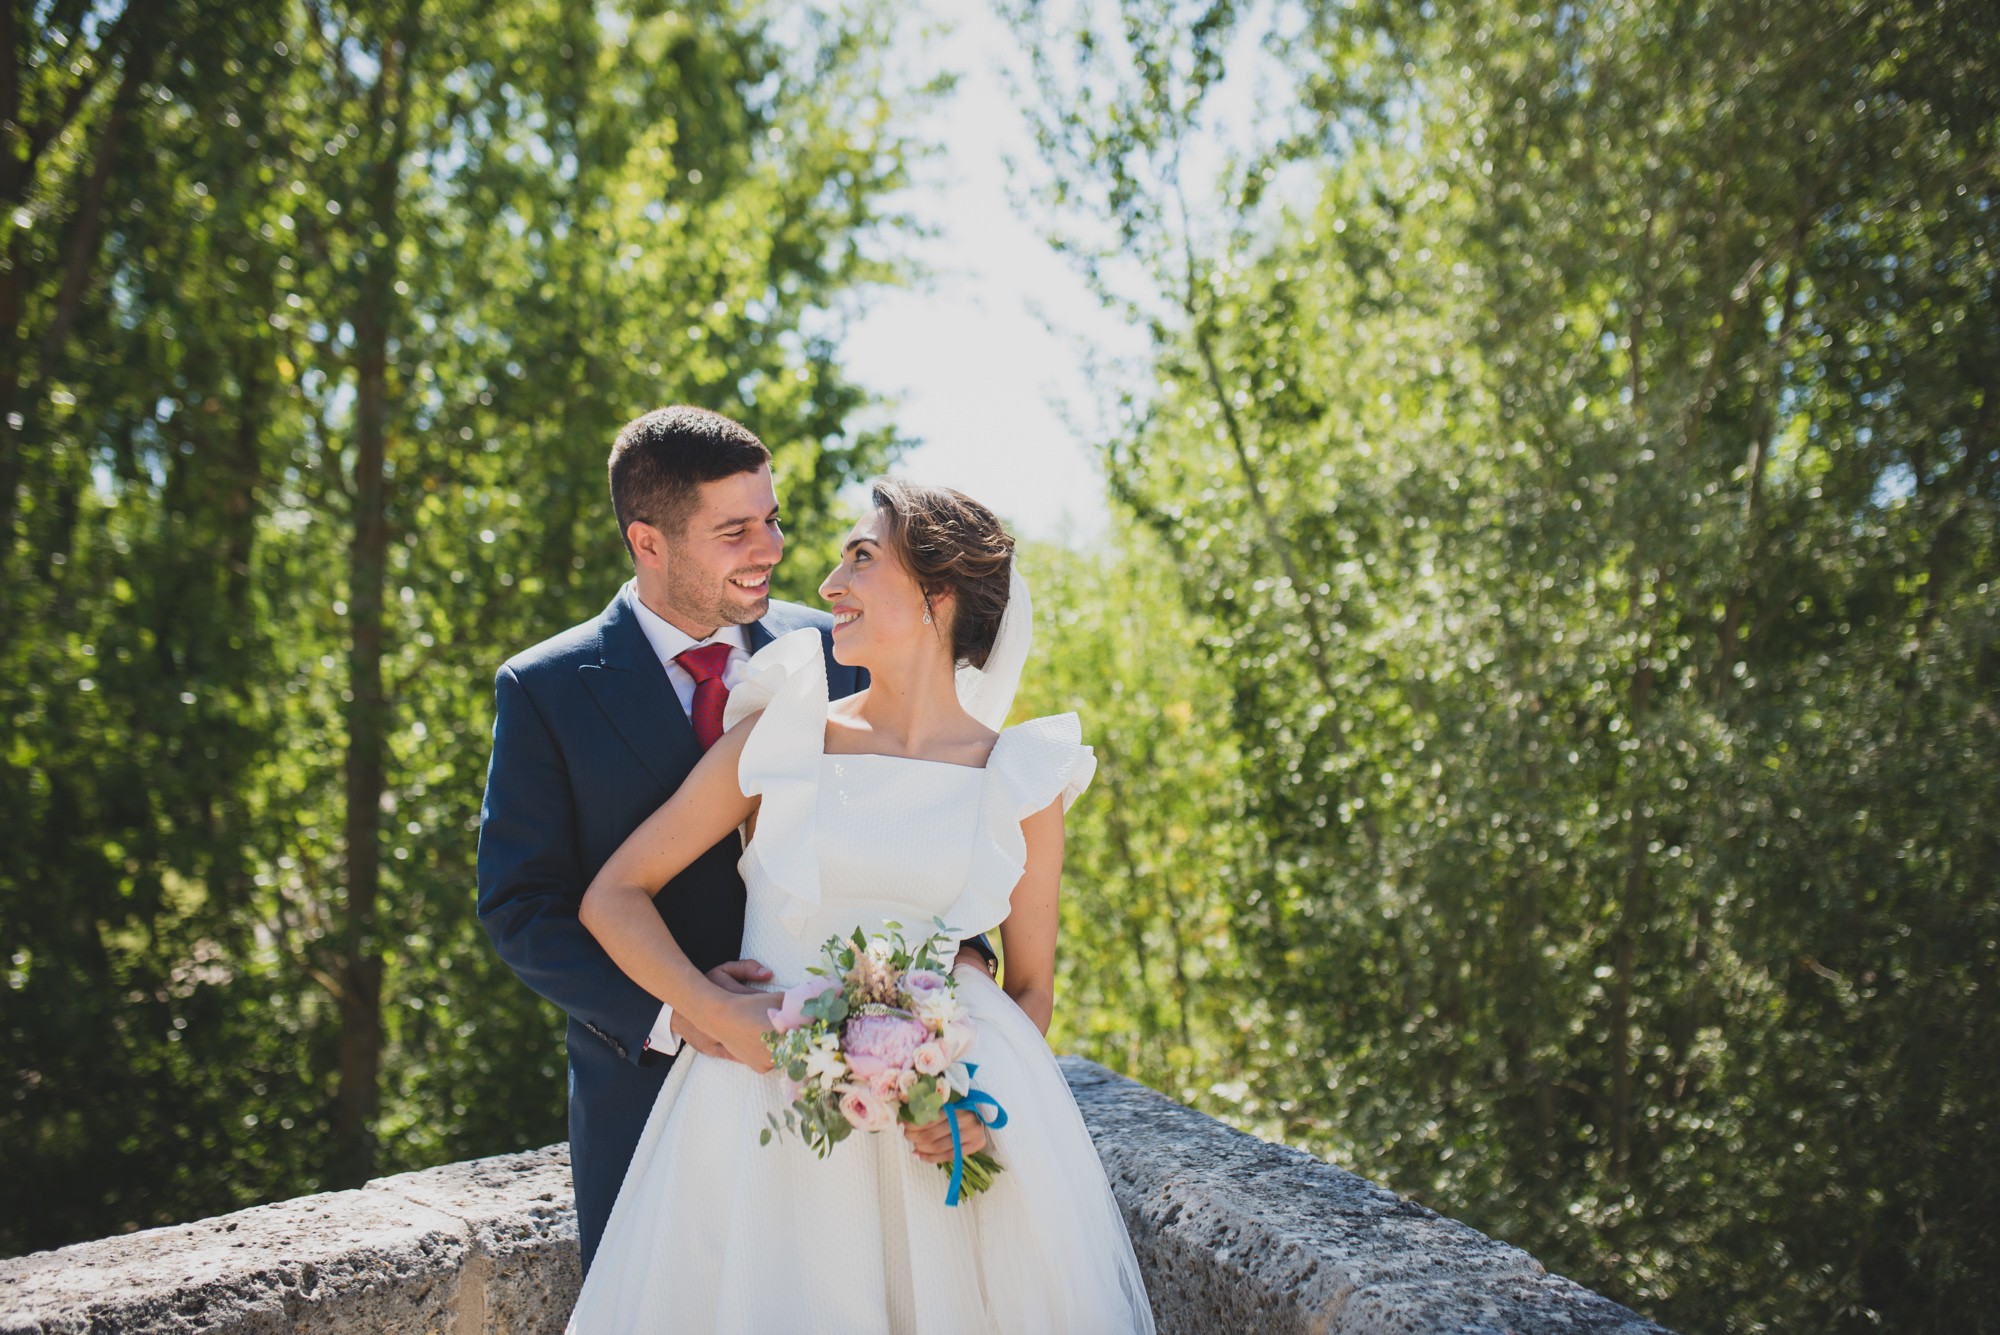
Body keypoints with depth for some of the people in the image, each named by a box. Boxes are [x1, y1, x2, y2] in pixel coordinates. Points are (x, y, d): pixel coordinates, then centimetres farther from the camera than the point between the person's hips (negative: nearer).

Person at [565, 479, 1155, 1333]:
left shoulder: (1022, 781, 3)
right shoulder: (780, 736, 2)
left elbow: (1031, 985, 11)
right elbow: (612, 896, 4)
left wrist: (988, 1106, -8)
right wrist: (713, 1012, -11)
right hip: (765, 1097, 0)